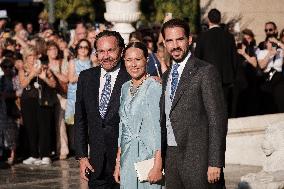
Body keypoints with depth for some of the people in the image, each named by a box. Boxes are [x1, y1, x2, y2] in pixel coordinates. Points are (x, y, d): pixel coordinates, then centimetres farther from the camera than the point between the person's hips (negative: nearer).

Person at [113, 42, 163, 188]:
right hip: (128, 159, 6)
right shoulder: (125, 88, 11)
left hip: (148, 156, -6)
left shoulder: (155, 88, -12)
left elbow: (159, 129, -15)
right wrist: (118, 163, 12)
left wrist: (157, 166, -19)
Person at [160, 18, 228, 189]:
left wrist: (215, 163, -16)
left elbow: (218, 119, -11)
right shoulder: (166, 76, 16)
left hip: (198, 160, -7)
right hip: (171, 158, 7)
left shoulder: (205, 71, -7)